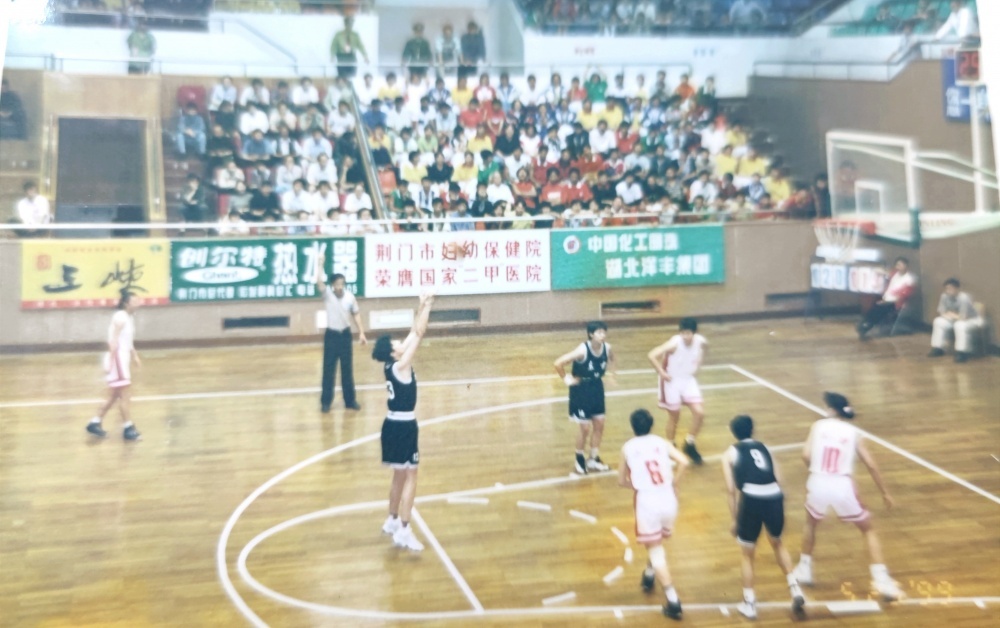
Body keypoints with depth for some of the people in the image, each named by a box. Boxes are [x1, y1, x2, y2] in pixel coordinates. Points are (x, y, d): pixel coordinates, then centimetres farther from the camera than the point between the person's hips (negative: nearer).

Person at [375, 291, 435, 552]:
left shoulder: (390, 365, 4)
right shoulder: (400, 367, -19)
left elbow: (413, 333, 10)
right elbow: (419, 334, -20)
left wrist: (422, 307, 9)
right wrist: (426, 306, -14)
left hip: (393, 424, 9)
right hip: (404, 426, -9)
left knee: (400, 475, 20)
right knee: (410, 477, -3)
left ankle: (393, 521, 33)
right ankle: (403, 531, -1)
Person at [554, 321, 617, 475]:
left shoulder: (607, 348, -10)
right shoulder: (582, 350, -28)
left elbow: (611, 358, 17)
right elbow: (558, 363, -30)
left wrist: (609, 372, 6)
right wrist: (566, 379, -18)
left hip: (597, 389, 6)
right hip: (581, 391, -6)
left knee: (599, 425, 11)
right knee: (585, 428, 0)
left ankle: (593, 459, 28)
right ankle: (580, 460, 23)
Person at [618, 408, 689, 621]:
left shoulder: (627, 448, 5)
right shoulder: (661, 442, 7)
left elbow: (622, 481, 11)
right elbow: (683, 462, -6)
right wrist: (674, 484, 7)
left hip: (647, 500, -3)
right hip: (668, 498, 3)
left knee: (655, 550, 5)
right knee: (657, 542, 29)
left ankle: (673, 600, 0)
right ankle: (649, 575, 46)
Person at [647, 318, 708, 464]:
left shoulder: (701, 341, -13)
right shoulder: (674, 343, -28)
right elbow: (652, 355, -31)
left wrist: (698, 364, 5)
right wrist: (662, 373, -23)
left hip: (689, 380, 4)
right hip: (672, 381, -4)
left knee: (699, 412, -8)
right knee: (675, 418, 7)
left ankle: (689, 444, 14)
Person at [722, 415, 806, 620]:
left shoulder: (730, 453, 16)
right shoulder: (763, 447, 24)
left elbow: (731, 489, 9)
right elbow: (778, 480, 17)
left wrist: (735, 519, 14)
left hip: (751, 498, -3)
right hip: (774, 497, 3)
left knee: (747, 554, 18)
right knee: (777, 543, 33)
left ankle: (749, 604, 24)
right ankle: (795, 588, 25)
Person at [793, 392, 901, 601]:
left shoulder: (819, 425, 6)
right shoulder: (853, 432, 9)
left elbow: (806, 455, -5)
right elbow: (870, 465, 7)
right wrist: (885, 492, 18)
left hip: (818, 484, 0)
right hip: (843, 486, 0)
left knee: (810, 523, 30)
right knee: (869, 530, 22)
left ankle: (804, 569, 37)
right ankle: (882, 580, 12)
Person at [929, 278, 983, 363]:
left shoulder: (964, 298, -32)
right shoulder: (944, 296, -14)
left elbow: (963, 317, -32)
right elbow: (941, 313, -7)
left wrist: (952, 315, -14)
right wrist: (953, 316, -22)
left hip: (973, 320, -7)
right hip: (957, 319, 7)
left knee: (960, 325, -35)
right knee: (939, 321, -10)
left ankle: (962, 353, -25)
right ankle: (938, 349, -2)